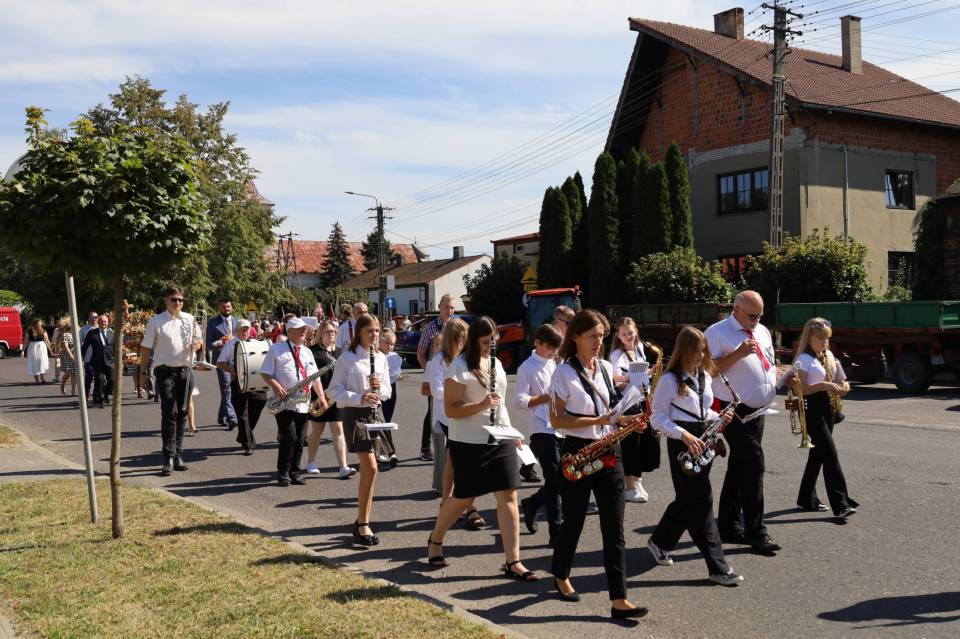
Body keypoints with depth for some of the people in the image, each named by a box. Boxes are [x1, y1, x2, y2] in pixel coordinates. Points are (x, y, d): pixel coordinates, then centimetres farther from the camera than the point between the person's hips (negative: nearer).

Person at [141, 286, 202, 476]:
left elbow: (198, 341, 18)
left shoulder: (189, 319, 9)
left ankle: (178, 455, 20)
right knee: (169, 413, -12)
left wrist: (197, 344, -5)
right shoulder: (156, 322, -1)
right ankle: (169, 458, -10)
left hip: (185, 370, 4)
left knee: (181, 414, 10)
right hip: (165, 371, -4)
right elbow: (146, 349, 1)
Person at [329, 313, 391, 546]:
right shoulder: (347, 358, -7)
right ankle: (363, 523, -2)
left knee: (366, 470, 9)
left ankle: (361, 521, 20)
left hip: (376, 413, 5)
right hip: (355, 415, -5)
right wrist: (359, 398, -21)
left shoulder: (381, 358, 9)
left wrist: (380, 388, -10)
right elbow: (335, 390, -8)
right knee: (371, 468, -13)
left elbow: (387, 391, 13)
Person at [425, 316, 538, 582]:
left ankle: (513, 562, 0)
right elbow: (450, 410, -15)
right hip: (469, 443, -6)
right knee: (463, 498, 7)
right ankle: (435, 540, 34)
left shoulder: (495, 363, 11)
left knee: (508, 495, -3)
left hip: (500, 441, 6)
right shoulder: (459, 367, -11)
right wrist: (481, 405, -27)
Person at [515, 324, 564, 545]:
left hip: (562, 429, 7)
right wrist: (548, 397, -17)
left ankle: (530, 504, 33)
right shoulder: (527, 368, -6)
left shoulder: (554, 363, 16)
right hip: (543, 431, -7)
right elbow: (519, 401, -13)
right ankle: (557, 532, 3)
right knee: (556, 481, -6)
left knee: (559, 480, 10)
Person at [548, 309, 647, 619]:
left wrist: (623, 420, 0)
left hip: (608, 452, 5)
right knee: (573, 521, 10)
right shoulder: (564, 373, -10)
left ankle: (619, 600, 1)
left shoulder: (606, 368, 9)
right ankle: (560, 576, 36)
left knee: (614, 528, 0)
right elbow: (557, 420, -13)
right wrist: (597, 421, -20)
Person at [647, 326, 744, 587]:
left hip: (703, 442, 7)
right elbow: (657, 418, -11)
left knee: (689, 499, 13)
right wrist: (684, 435, -22)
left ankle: (660, 542, 34)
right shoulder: (670, 379, -11)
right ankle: (717, 567, -3)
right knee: (701, 502, -7)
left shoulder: (705, 376, 10)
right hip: (682, 444, -7)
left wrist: (719, 417, 0)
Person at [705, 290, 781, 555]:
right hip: (734, 412, -8)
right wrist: (738, 354, -24)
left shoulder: (762, 332, 15)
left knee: (739, 468, 14)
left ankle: (729, 526, 24)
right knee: (753, 466, -10)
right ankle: (755, 532, -1)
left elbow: (769, 365, 25)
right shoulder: (717, 333, -9)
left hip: (757, 411, 8)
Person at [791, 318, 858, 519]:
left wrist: (841, 388, -1)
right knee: (830, 453, -13)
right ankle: (840, 505, -14)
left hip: (828, 407, 8)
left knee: (818, 453, 13)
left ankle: (807, 499, 23)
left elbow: (835, 380, 21)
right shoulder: (803, 360, -11)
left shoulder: (829, 356, 13)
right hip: (812, 409, -8)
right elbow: (799, 390, -16)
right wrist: (822, 386, -25)